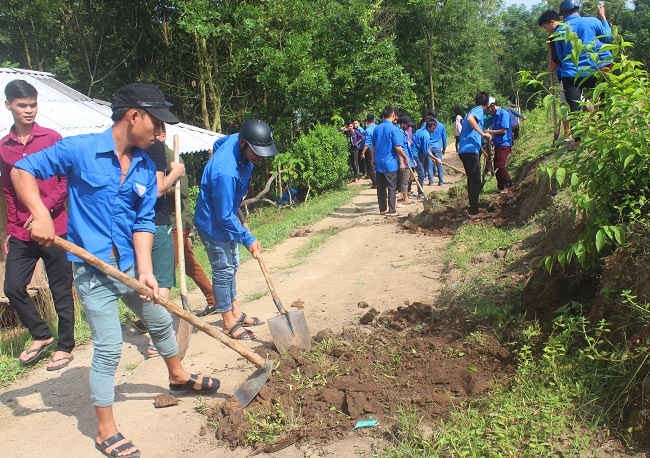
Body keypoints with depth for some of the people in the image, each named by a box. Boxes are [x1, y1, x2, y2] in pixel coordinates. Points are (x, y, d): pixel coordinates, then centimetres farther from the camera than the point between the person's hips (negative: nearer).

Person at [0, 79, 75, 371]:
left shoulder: (52, 139, -4)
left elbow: (67, 182, -5)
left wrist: (44, 208, -17)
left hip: (54, 228, -4)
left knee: (61, 291, 4)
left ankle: (65, 346, 19)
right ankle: (41, 336, 26)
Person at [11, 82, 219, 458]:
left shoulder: (146, 167, 2)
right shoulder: (79, 149, -12)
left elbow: (143, 222, 1)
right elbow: (22, 170, -7)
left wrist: (145, 269, -9)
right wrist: (40, 213, -22)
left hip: (129, 265, 6)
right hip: (92, 268, -6)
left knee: (161, 320, 21)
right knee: (109, 348, -3)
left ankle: (179, 377, 49)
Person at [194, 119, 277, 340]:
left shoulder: (237, 139, -12)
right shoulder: (225, 172, -38)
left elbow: (217, 143, 14)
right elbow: (225, 216, -30)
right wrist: (248, 239, -20)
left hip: (227, 218, 10)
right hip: (213, 224, -10)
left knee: (232, 266, 18)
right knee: (223, 270, 1)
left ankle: (235, 312, 33)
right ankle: (229, 323, 15)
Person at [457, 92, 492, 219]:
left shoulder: (472, 111, 24)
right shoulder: (479, 110, -6)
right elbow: (470, 118, -28)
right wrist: (483, 134, -28)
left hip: (464, 150, 10)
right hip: (471, 150, -10)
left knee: (472, 180, 18)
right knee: (475, 181, -4)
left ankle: (473, 208, 26)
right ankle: (473, 212, -1)